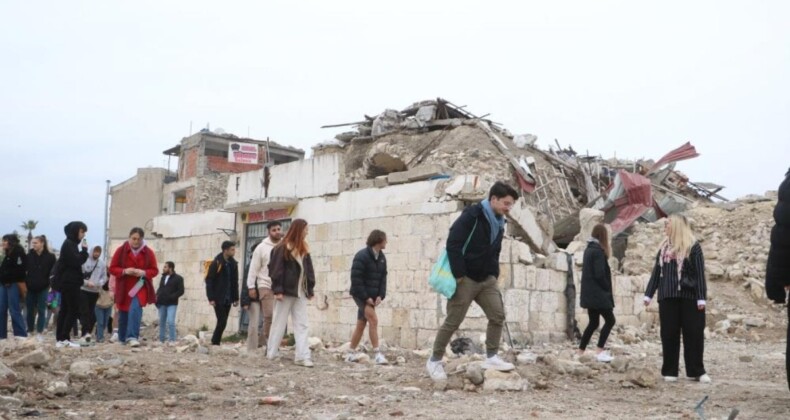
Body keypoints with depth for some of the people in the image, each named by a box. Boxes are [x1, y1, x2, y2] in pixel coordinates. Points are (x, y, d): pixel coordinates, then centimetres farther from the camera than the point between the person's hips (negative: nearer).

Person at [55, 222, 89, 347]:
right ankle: (64, 338, -11)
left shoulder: (70, 243, 19)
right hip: (70, 282, -10)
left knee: (65, 309, 7)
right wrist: (84, 250, -9)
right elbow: (76, 261, -19)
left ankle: (60, 338, 7)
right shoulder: (69, 244, -12)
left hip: (68, 282, 10)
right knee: (74, 310, -9)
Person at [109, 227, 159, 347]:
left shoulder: (148, 252, 0)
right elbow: (112, 268, 0)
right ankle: (122, 339, 28)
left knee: (135, 309, -23)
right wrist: (124, 271, -19)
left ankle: (132, 337, -28)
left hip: (140, 287, -1)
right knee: (123, 314, 10)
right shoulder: (121, 250, -2)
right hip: (124, 288, 1)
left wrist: (143, 272, -17)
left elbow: (155, 270, 3)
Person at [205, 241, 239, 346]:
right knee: (222, 321, -9)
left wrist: (236, 298, 10)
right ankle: (215, 342, 3)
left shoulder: (233, 264, 9)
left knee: (223, 322, 5)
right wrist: (211, 298, -14)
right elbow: (209, 281, -9)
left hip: (228, 299, 5)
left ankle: (215, 342, 14)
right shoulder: (216, 263, -8)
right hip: (218, 299, -5)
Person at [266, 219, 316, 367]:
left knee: (302, 324, 0)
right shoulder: (282, 248, -8)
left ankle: (303, 356, -2)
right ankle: (271, 353, 14)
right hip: (286, 291, -7)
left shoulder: (303, 249, 14)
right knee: (279, 323, 3)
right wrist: (277, 290, -18)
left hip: (300, 292, 7)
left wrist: (310, 289, 10)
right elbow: (276, 270, -12)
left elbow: (309, 270, 14)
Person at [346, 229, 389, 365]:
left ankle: (352, 354, 19)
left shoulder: (381, 258, 8)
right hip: (361, 295, -7)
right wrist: (365, 297, -21)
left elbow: (383, 278, 8)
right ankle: (377, 354, -14)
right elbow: (356, 279, -19)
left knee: (361, 324, 10)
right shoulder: (362, 256, -16)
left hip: (372, 296, 8)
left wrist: (380, 295, -5)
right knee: (373, 320, -16)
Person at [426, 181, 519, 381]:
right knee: (453, 321, -1)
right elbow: (453, 243, -21)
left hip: (486, 279, 8)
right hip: (466, 278, -7)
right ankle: (434, 361, 12)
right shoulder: (472, 215, -15)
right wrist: (458, 274, -22)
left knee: (498, 314, -4)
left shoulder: (499, 222, 11)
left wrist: (494, 274, 10)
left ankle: (491, 357, 6)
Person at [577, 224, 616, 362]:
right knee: (610, 320, -4)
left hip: (590, 293, 9)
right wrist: (608, 289, -7)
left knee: (593, 322, 13)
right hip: (597, 293, -9)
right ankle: (599, 352, -9)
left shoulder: (589, 249, 13)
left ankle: (580, 352, 13)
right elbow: (600, 274, -18)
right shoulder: (598, 251, -15)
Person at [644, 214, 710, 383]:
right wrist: (649, 294, 10)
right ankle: (670, 371, 10)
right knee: (669, 334, 4)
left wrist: (701, 297, -13)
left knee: (694, 333, 0)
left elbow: (700, 273, -7)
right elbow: (656, 272, 15)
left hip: (689, 296, -4)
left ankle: (697, 371, 8)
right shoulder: (664, 247, 13)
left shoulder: (693, 246, -2)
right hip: (667, 297, 4)